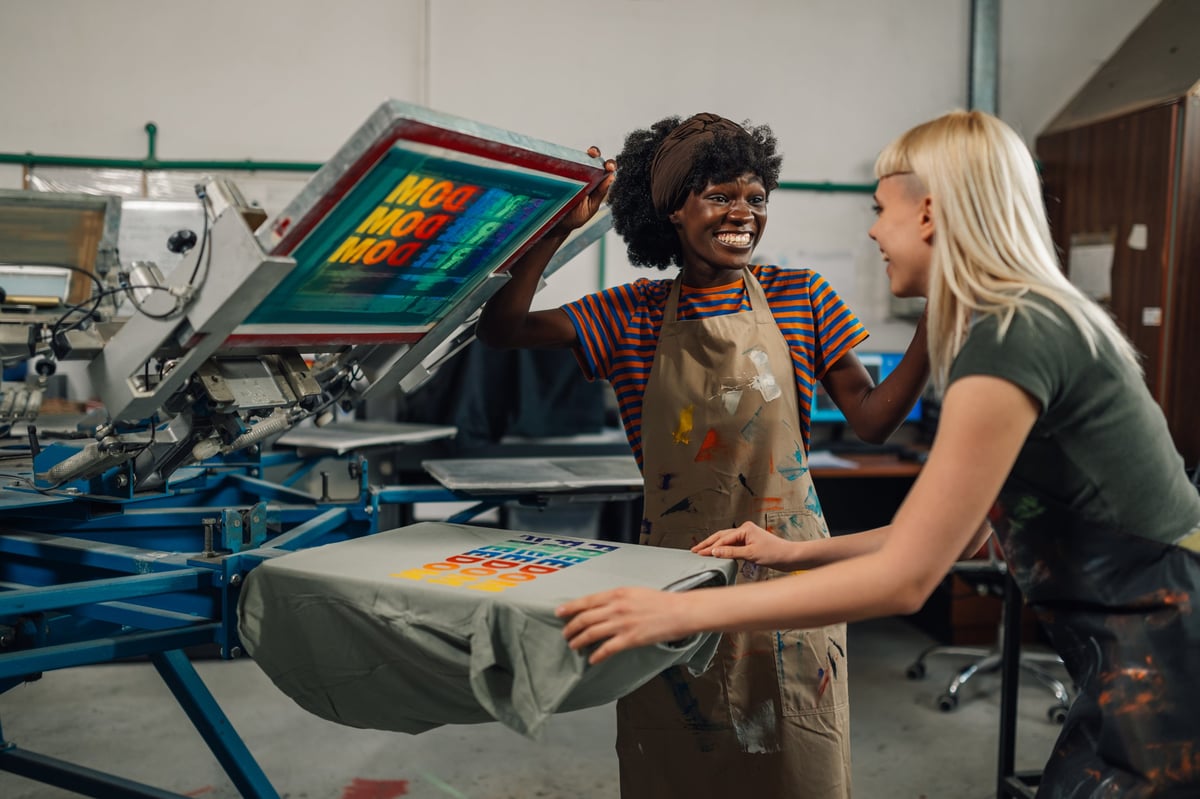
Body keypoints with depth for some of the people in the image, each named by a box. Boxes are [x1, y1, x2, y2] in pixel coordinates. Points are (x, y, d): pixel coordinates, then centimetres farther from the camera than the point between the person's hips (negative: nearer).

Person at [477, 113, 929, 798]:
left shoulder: (801, 298, 2)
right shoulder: (635, 314, 1)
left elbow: (872, 419, -1)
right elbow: (502, 327, -3)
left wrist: (936, 324, -13)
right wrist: (562, 225, -10)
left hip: (786, 566, 0)